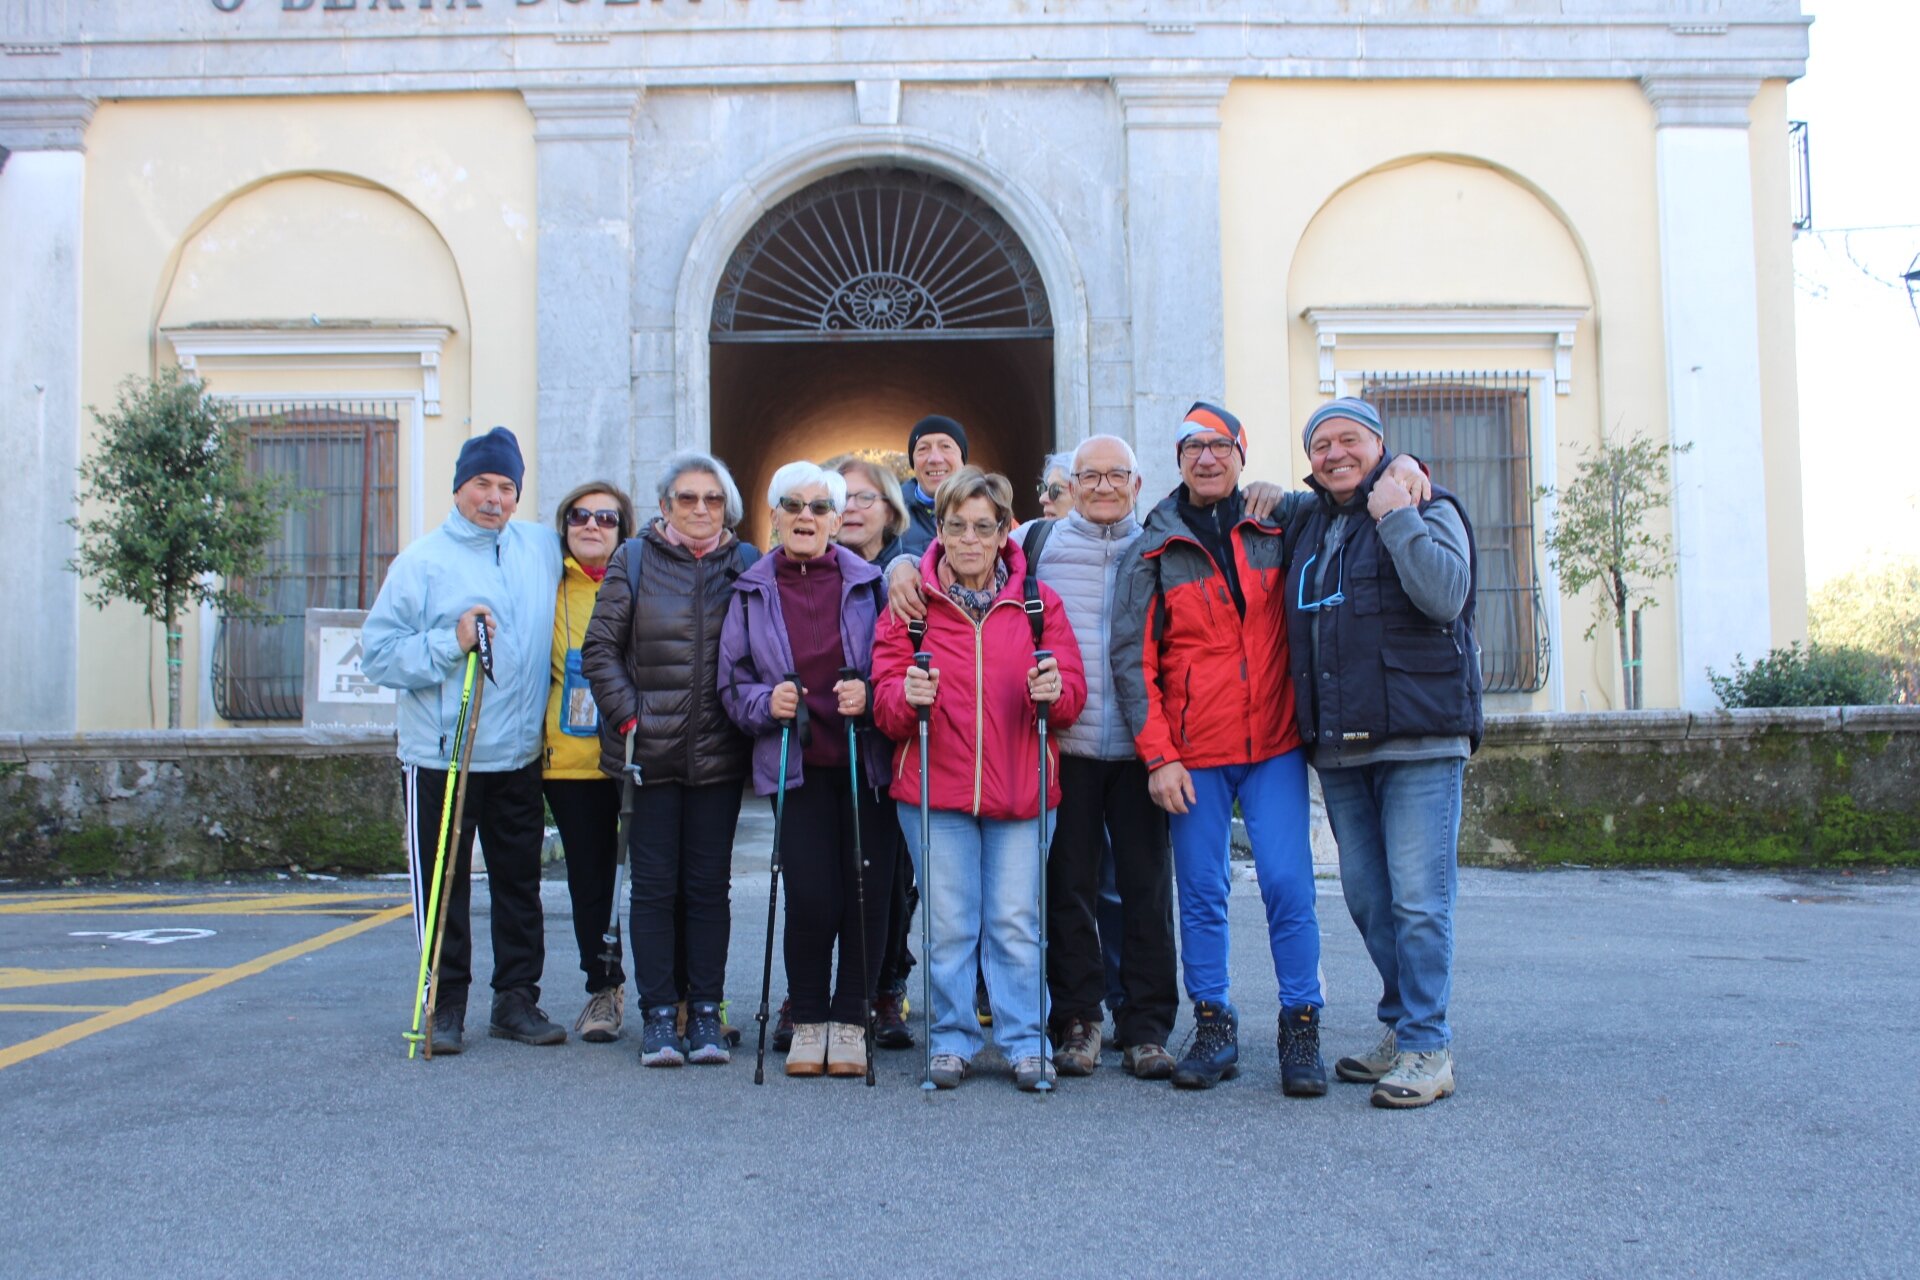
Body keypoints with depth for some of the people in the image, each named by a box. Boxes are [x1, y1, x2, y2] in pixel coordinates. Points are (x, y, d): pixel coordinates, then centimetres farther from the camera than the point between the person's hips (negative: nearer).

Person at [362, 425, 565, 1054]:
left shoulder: (542, 549, 8)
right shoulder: (421, 561, -4)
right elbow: (378, 653, -9)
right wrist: (449, 641, -20)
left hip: (519, 757, 4)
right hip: (440, 759, -4)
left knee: (520, 884, 11)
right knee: (443, 888, 3)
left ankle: (517, 1000, 21)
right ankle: (446, 1006, 14)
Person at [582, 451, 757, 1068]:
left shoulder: (745, 564, 5)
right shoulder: (633, 560, 4)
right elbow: (600, 648, 3)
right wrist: (627, 715, -6)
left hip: (719, 754, 1)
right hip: (650, 751, -1)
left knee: (708, 884, 6)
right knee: (654, 883, 3)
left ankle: (705, 1009, 15)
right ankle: (658, 1013, 11)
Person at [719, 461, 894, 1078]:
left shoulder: (868, 582, 3)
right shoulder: (752, 591, 7)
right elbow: (732, 682, 9)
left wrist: (869, 694, -14)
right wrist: (765, 701, -10)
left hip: (866, 761, 0)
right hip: (797, 766, 0)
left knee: (867, 893, 0)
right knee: (811, 898, -8)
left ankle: (849, 1020, 17)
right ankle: (808, 1020, 14)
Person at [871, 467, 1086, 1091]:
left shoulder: (1038, 602, 7)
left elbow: (1072, 694, 3)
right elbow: (884, 700, 0)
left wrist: (1055, 690, -19)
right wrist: (906, 695, -22)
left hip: (1020, 791, 0)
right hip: (935, 787, 0)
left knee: (1017, 923, 3)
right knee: (949, 924, 5)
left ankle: (1027, 1043, 15)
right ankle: (952, 1040, 18)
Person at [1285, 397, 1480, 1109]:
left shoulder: (1429, 510, 0)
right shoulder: (1308, 526, 17)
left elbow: (1446, 595, -16)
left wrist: (1397, 517, -13)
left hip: (1420, 739, -6)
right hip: (1339, 749, 6)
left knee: (1418, 900, -6)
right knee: (1367, 899, 11)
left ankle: (1427, 1050, 2)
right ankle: (1401, 1029, 24)